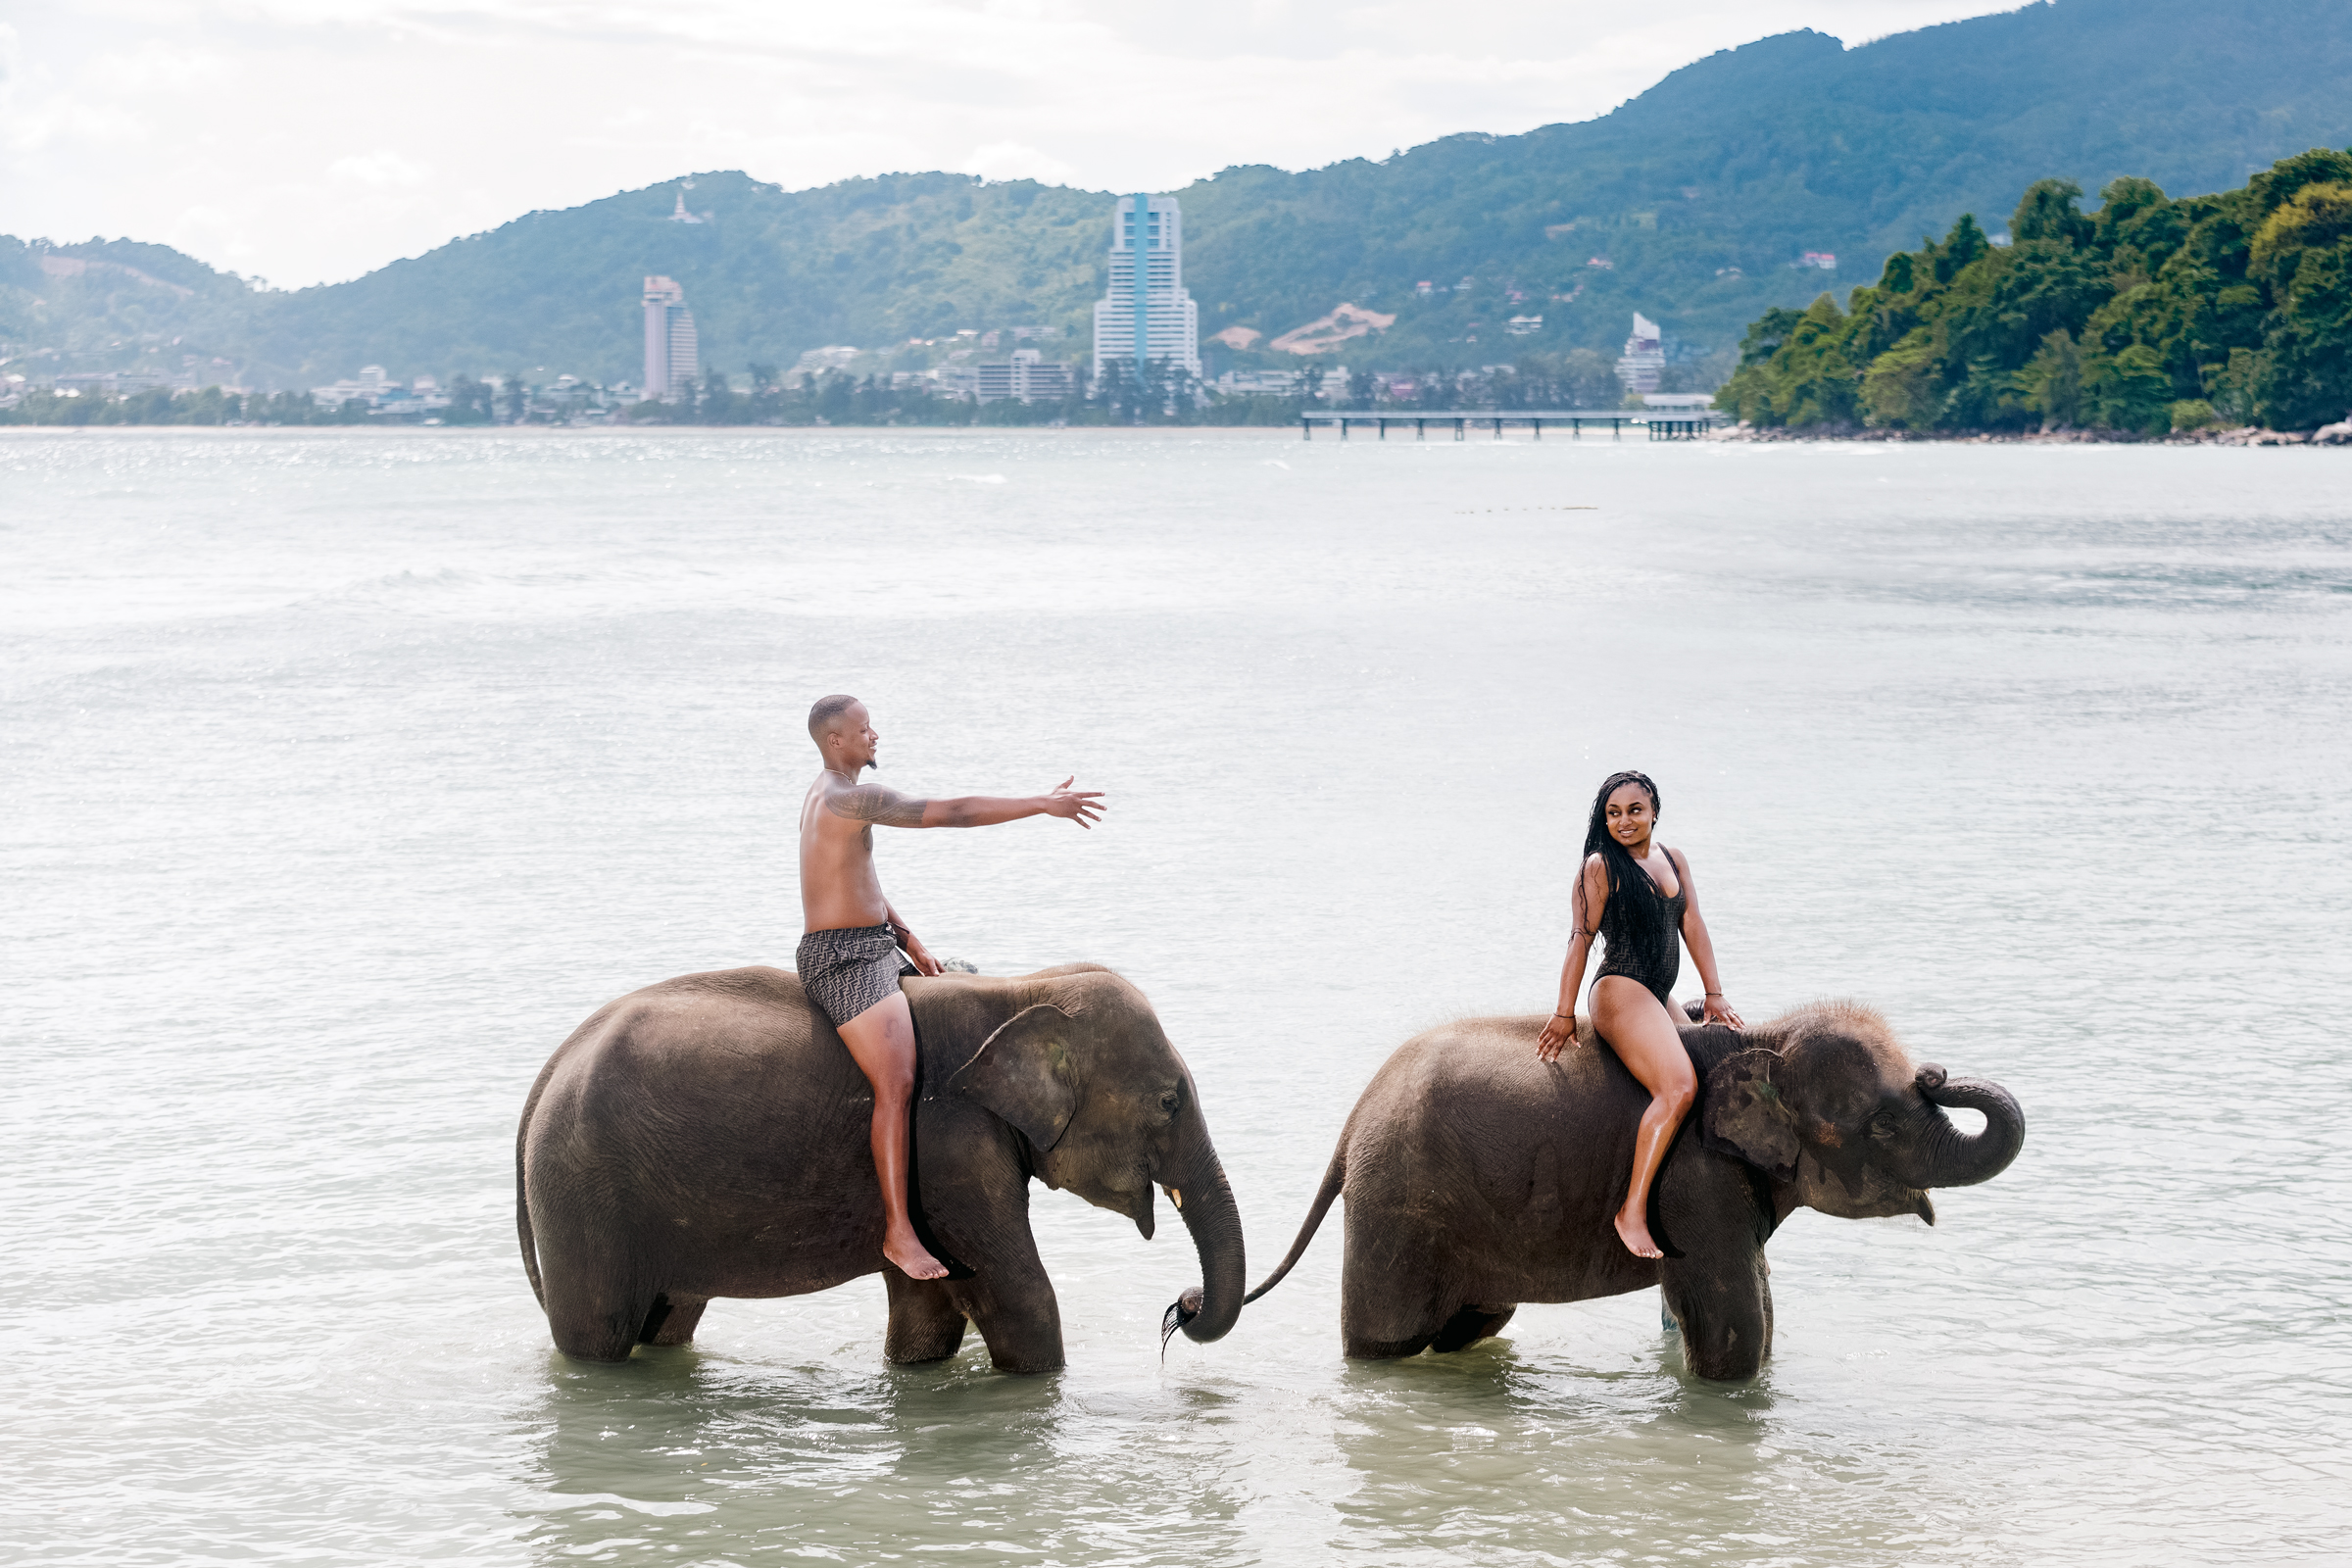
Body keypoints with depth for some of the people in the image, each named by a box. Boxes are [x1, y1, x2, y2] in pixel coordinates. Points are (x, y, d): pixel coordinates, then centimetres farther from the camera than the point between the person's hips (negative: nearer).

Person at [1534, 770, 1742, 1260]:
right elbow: (1581, 939, -6)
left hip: (1659, 998, 8)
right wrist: (1565, 1013, -8)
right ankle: (1633, 1211, -31)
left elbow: (1693, 926, 11)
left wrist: (1714, 994, 2)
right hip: (1620, 990, -8)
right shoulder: (1600, 867, -4)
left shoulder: (1673, 861, 15)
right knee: (1678, 1088, -28)